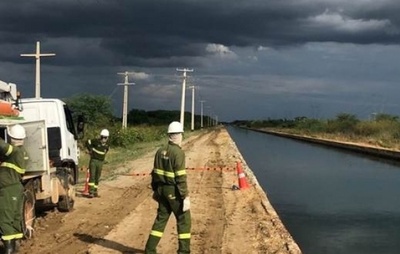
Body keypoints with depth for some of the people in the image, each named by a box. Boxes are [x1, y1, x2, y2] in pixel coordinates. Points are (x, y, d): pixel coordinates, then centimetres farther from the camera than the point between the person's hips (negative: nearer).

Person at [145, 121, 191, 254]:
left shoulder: (160, 151, 6)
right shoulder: (178, 152, -17)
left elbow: (155, 173, 12)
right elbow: (181, 177, -21)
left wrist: (155, 190, 22)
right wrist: (186, 197, -19)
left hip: (162, 189, 7)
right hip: (174, 191, -7)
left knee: (161, 219, 15)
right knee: (184, 220, 5)